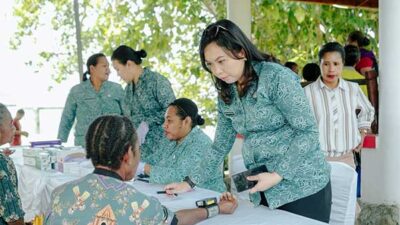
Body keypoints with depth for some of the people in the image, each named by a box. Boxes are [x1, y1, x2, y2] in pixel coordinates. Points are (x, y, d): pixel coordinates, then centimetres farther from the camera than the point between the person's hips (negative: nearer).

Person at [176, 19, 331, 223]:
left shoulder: (277, 77, -13)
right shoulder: (226, 93, 7)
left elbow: (308, 131, -15)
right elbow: (220, 146, 14)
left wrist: (278, 175, -20)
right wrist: (192, 182, 10)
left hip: (303, 186, -5)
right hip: (264, 192, 6)